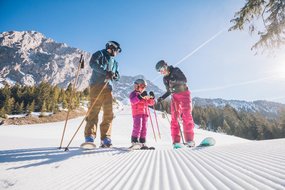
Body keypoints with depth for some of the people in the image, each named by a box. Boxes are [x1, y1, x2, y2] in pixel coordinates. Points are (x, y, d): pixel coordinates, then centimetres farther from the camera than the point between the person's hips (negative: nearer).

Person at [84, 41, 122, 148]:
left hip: (108, 87, 6)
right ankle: (89, 137, -16)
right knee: (94, 110, -15)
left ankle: (105, 139, -1)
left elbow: (117, 76, 22)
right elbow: (93, 63, -8)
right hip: (97, 85, -6)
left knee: (109, 113, -3)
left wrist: (114, 75, -2)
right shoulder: (99, 54, 12)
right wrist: (106, 72, -17)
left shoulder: (114, 62, 29)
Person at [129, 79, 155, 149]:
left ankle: (142, 143, 12)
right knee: (138, 126, -19)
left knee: (144, 128, 5)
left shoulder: (145, 95, 21)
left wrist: (151, 97, -1)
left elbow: (151, 103, 18)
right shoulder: (133, 93, 3)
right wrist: (140, 96, -28)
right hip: (137, 113, -6)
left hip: (145, 113, 6)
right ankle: (134, 142, -16)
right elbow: (132, 101, -17)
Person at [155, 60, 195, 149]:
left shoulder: (176, 70, -5)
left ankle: (190, 140, -9)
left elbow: (184, 80, -14)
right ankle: (176, 141, -6)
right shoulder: (165, 79, 11)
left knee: (186, 116, -13)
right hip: (175, 96, 5)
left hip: (184, 94, -5)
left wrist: (175, 81, -28)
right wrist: (162, 98, 3)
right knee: (174, 118, -6)